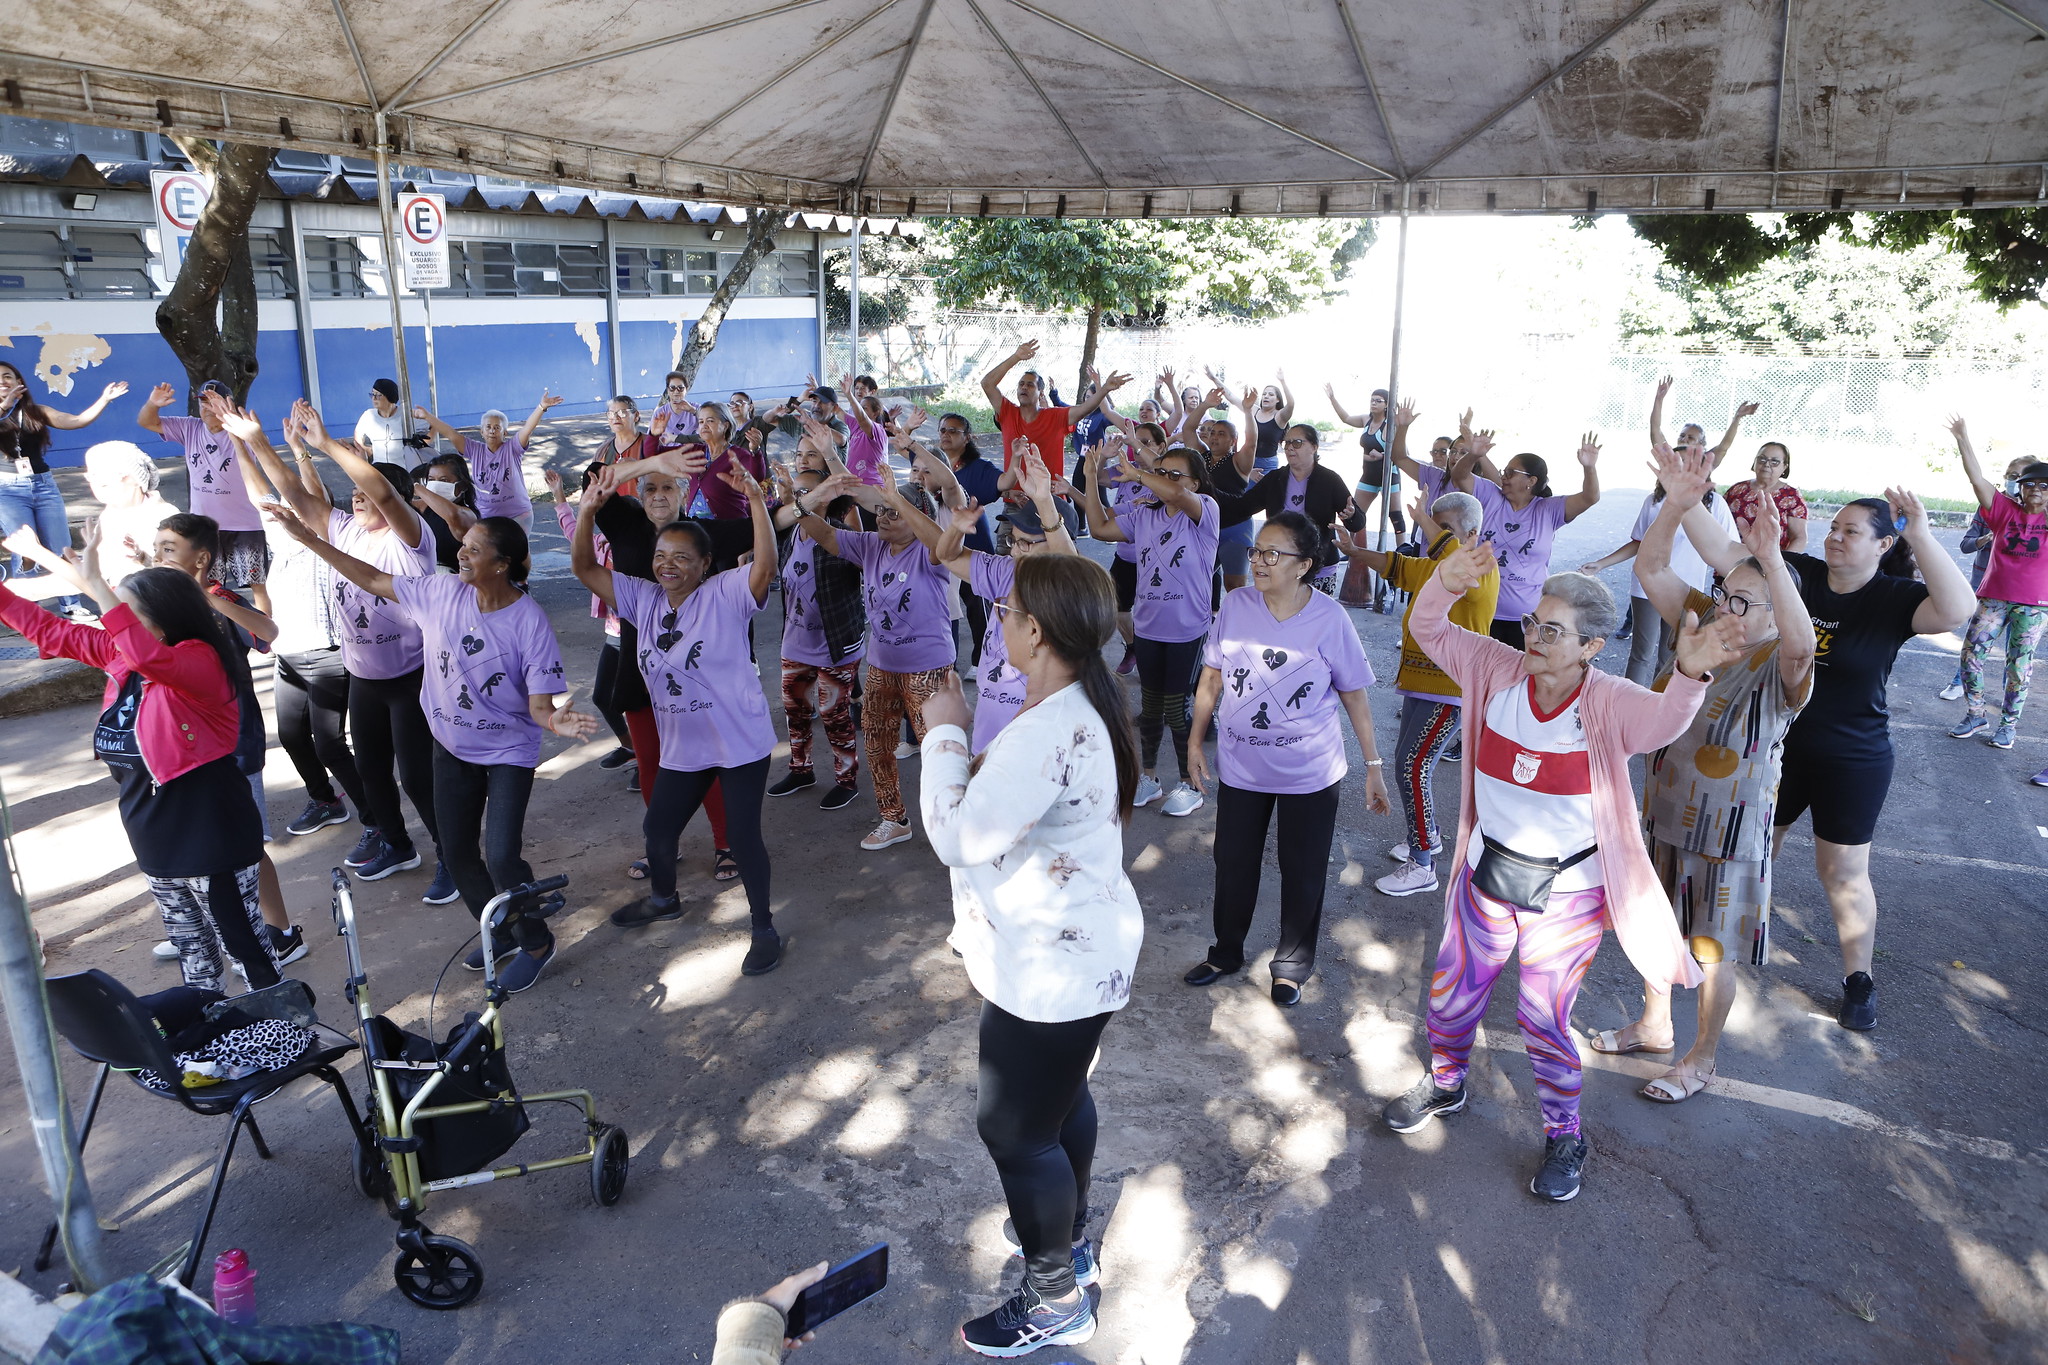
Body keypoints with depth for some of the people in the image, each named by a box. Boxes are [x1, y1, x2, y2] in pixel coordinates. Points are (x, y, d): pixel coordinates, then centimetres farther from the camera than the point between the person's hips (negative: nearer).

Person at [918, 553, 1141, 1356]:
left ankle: (1055, 1303, 27)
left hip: (1053, 970, -11)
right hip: (1080, 949, 11)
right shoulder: (1080, 705, 2)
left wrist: (944, 734, -20)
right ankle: (1071, 1238, 51)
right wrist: (972, 759, 0)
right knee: (1061, 1098, 28)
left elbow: (956, 837, -29)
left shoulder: (1049, 732, -32)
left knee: (1014, 1129, 7)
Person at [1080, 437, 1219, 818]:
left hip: (1187, 632, -6)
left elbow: (1175, 495, -34)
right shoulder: (1144, 514, 6)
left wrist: (1135, 473, -20)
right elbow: (1099, 528, 4)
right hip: (1147, 628, 6)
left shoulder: (1205, 510, -13)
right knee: (1150, 706, 18)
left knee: (1176, 708, 3)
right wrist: (1093, 475, -2)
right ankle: (1147, 778, 33)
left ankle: (1190, 785, 22)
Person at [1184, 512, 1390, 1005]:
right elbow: (1212, 674, 3)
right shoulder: (1235, 605, -9)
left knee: (1303, 872, 11)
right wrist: (1195, 740, 6)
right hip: (1239, 766, 2)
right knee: (1233, 864, 16)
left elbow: (1354, 694, -6)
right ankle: (1226, 952, 39)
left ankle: (1292, 967, 33)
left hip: (1310, 773, -2)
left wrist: (1373, 766, -3)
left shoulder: (1329, 618, -14)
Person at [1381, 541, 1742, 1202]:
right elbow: (1428, 630, -9)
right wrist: (1448, 583, -32)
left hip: (1567, 894, -4)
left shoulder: (1608, 704, -20)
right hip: (1486, 874, 4)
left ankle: (1565, 1135, 36)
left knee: (1545, 1018, 10)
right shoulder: (1500, 671, -8)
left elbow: (1662, 719, -40)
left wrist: (1690, 675, -63)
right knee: (1451, 992, 19)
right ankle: (1446, 1083, 48)